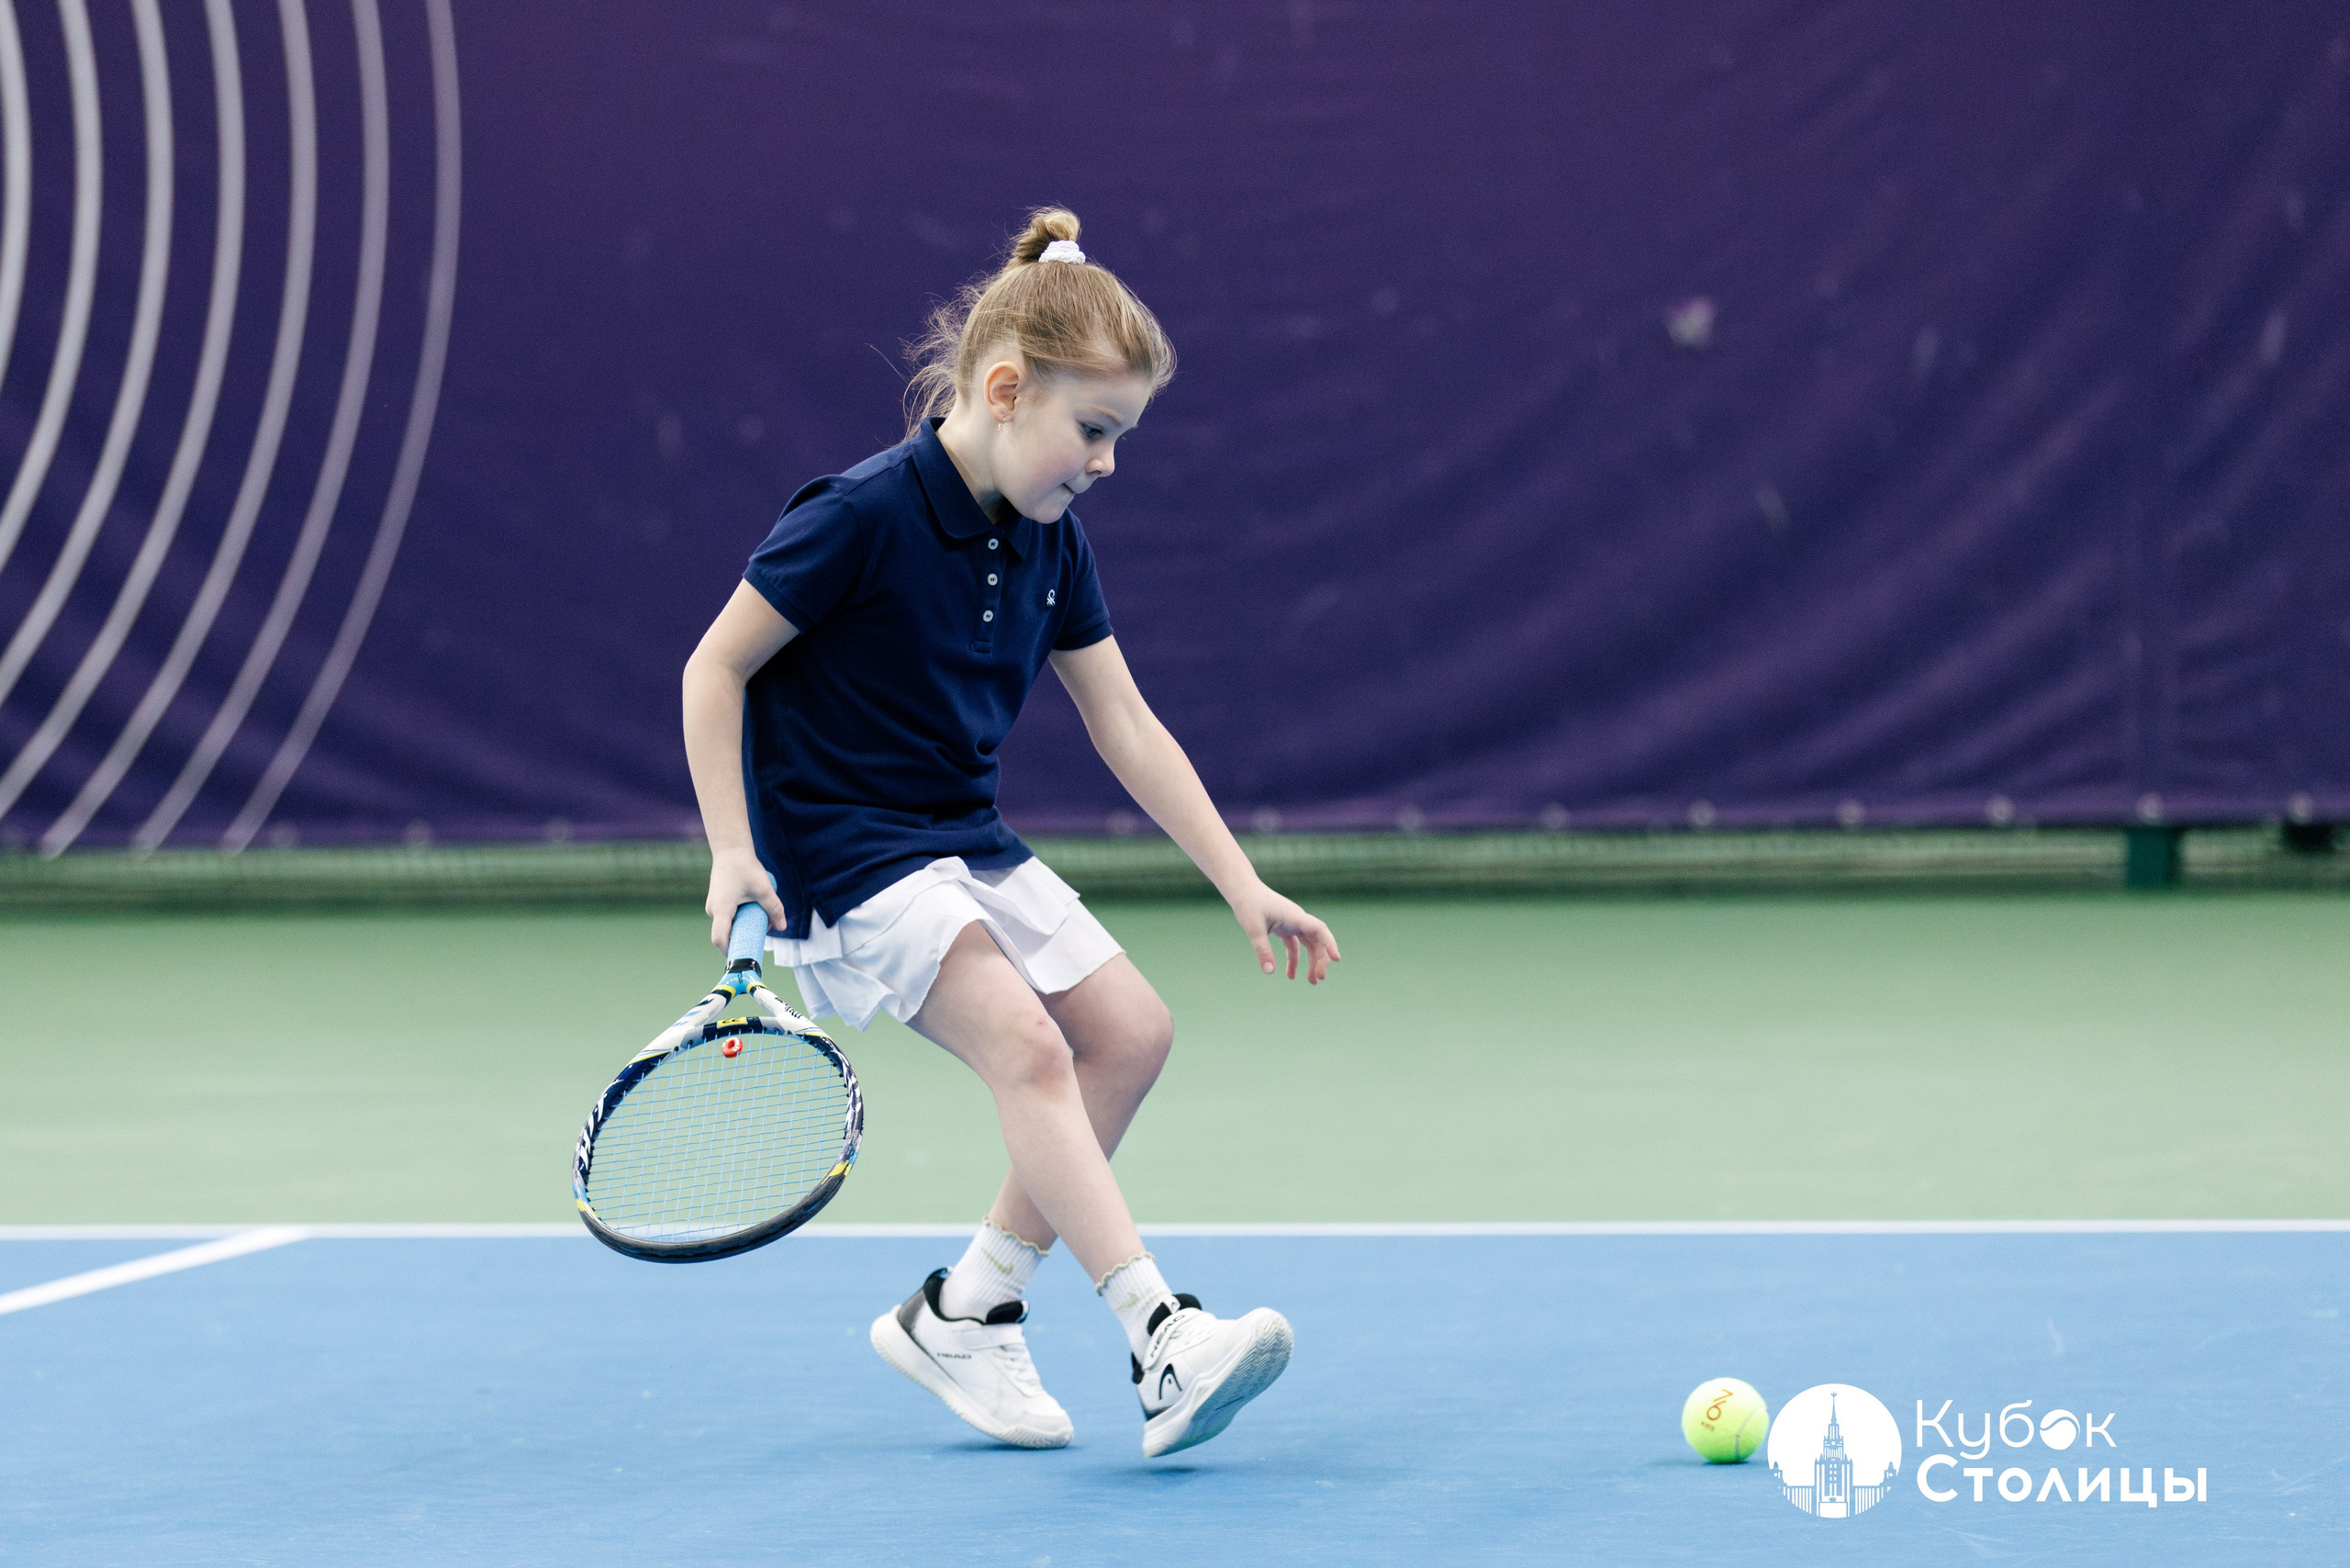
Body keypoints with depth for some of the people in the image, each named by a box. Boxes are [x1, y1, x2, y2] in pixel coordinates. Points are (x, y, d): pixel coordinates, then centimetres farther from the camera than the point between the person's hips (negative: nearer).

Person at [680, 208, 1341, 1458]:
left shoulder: (1048, 543, 3)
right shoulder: (864, 515, -19)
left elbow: (1125, 725, 8)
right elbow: (716, 666, -12)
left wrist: (1241, 884, 4)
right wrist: (733, 853, -18)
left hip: (967, 842, 9)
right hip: (845, 855, -9)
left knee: (1130, 1031, 2)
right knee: (1026, 1044, -24)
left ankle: (962, 1316, 10)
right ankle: (1161, 1342, -30)